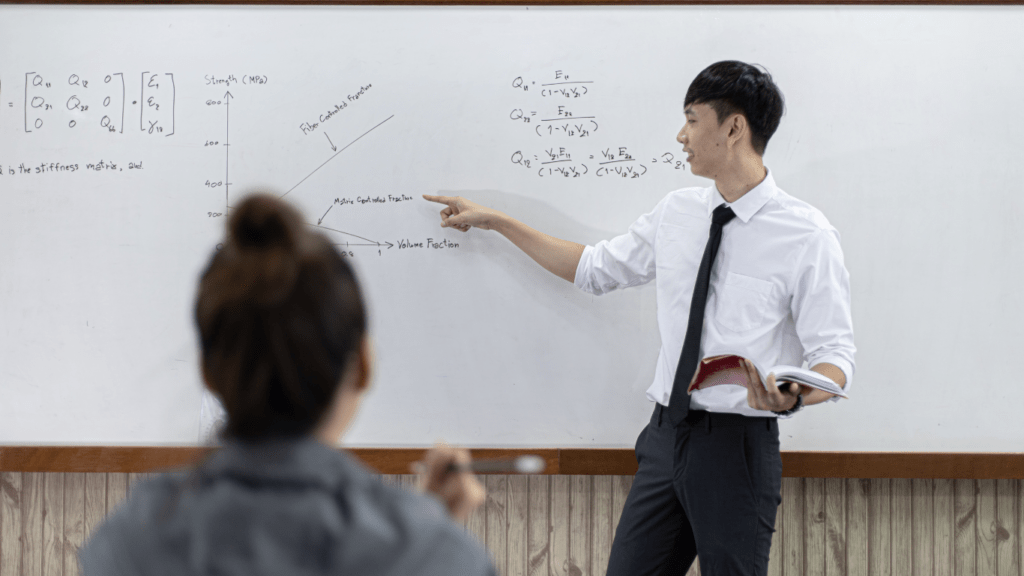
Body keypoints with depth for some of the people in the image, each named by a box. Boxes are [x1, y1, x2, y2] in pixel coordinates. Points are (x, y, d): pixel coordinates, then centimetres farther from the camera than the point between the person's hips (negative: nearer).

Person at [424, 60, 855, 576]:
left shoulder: (807, 237, -9)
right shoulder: (676, 213, 9)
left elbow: (834, 356, -10)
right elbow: (592, 268, 21)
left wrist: (791, 397, -31)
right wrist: (494, 221, 22)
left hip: (738, 445, -5)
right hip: (667, 435, 5)